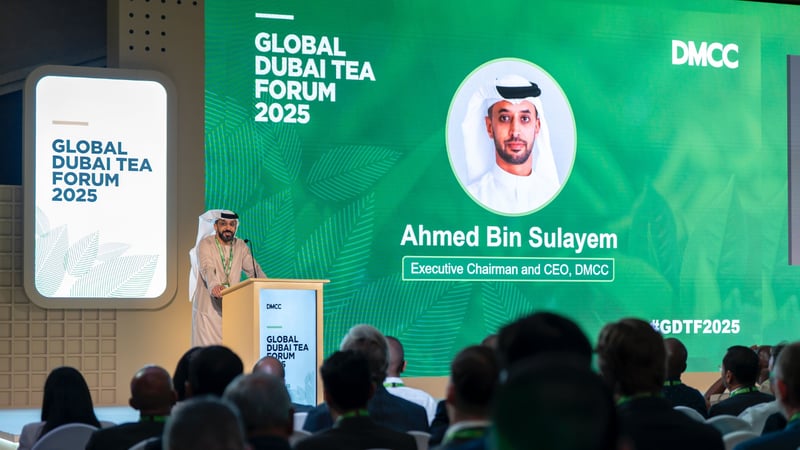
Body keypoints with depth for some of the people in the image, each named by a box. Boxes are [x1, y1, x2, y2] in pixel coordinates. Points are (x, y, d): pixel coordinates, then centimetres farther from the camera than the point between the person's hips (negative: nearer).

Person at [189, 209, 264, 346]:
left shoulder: (240, 246, 9)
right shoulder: (205, 244, -6)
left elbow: (253, 270, 7)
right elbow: (207, 268, -22)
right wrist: (214, 286, -43)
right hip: (208, 308, -4)